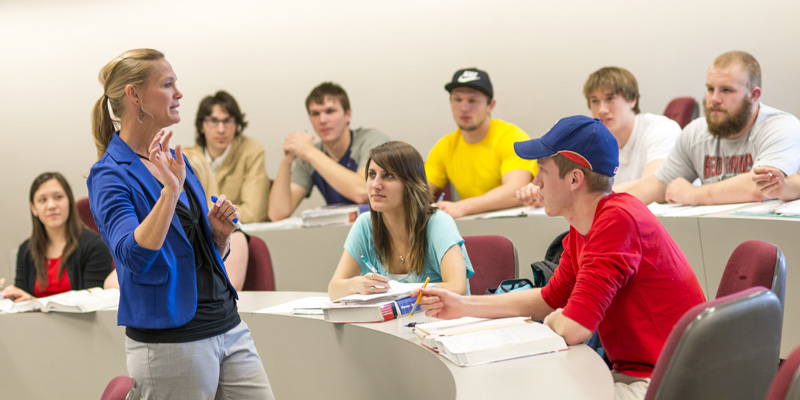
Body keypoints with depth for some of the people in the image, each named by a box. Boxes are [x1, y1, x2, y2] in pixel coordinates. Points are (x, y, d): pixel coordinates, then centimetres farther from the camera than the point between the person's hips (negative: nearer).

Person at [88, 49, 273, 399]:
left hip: (230, 327, 7)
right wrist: (170, 190, -31)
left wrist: (221, 235, 0)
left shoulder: (176, 160, 13)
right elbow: (136, 256, -25)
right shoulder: (110, 175, -8)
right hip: (170, 341, -7)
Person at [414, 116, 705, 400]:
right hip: (631, 373, 8)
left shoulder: (618, 220, -24)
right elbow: (551, 299, 21)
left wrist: (552, 320, -1)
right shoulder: (580, 230, 7)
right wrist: (464, 306, 15)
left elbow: (571, 329, -26)